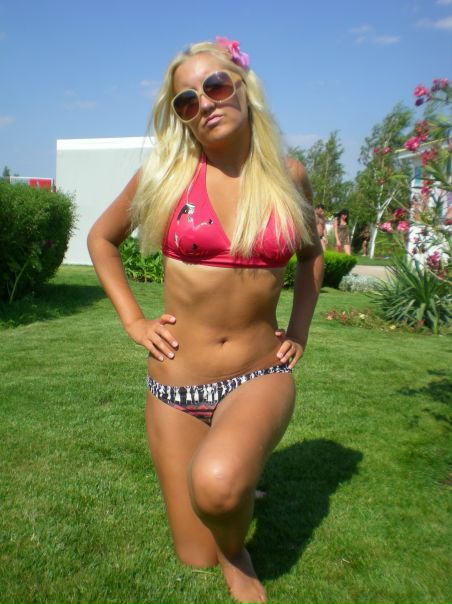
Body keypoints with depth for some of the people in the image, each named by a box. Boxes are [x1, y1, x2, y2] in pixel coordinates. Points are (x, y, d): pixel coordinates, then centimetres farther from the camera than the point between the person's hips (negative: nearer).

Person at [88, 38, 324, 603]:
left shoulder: (288, 175, 0)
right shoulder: (165, 172, -4)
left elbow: (311, 253, 19)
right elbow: (101, 238, 11)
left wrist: (299, 330, 8)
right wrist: (133, 320, 2)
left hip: (261, 376, 0)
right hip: (175, 383, 1)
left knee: (216, 484, -33)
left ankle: (236, 549, 5)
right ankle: (239, 475, 42)